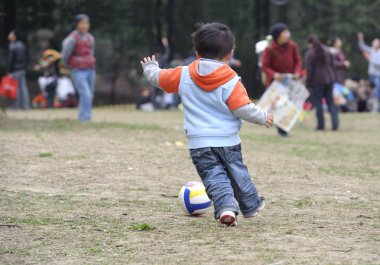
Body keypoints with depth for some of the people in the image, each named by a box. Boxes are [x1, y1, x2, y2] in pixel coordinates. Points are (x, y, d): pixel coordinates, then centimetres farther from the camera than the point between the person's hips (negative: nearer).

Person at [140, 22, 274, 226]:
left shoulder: (183, 75, 0)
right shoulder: (231, 81, -9)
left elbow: (159, 78, 13)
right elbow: (243, 109, -14)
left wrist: (150, 68, 36)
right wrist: (262, 117, 4)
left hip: (199, 143, 1)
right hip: (228, 141, -1)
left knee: (214, 177, 1)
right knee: (237, 173, 18)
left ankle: (226, 206, -20)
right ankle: (251, 205, 32)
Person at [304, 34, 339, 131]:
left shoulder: (309, 53, -9)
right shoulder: (326, 51, 11)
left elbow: (309, 69, -12)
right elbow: (332, 65, 14)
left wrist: (308, 82, -3)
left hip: (317, 80, -6)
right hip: (329, 79, 6)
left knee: (318, 102, 2)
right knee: (330, 102, 9)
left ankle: (321, 125, 1)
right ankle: (335, 124, 0)